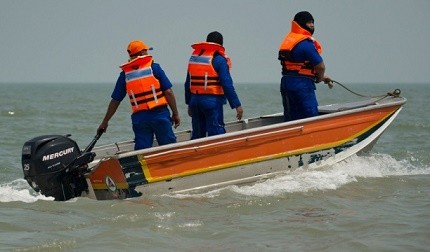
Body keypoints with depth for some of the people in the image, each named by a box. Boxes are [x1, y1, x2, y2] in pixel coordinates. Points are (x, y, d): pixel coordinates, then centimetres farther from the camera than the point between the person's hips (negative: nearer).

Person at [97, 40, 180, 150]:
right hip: (159, 115, -3)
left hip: (139, 118, 3)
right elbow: (168, 92, -4)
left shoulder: (125, 74, 8)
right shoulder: (154, 67, -1)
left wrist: (105, 122, 19)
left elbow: (115, 101, 11)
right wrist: (175, 113, 4)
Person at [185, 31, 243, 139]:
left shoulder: (194, 56, 12)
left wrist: (189, 103, 23)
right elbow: (227, 84, -14)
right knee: (216, 134, -8)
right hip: (212, 101, -6)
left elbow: (188, 83, 15)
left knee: (197, 134, 14)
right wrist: (237, 105, -11)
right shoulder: (219, 59, -7)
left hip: (195, 100, 6)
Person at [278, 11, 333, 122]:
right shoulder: (306, 43, -14)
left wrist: (321, 77, 19)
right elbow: (320, 66, -14)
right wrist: (319, 79, 8)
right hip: (302, 85, -9)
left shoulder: (288, 40, 15)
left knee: (291, 119, 13)